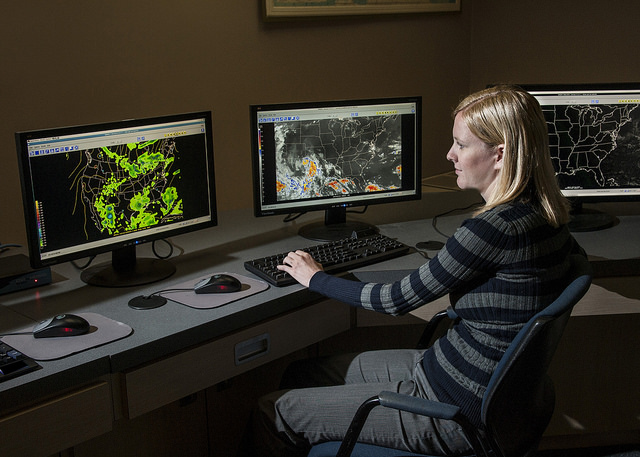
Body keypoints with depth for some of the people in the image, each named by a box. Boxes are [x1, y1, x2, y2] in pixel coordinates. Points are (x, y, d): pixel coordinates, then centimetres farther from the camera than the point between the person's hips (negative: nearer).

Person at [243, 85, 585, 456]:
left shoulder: (494, 228, -28)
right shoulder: (544, 214, 0)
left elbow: (397, 300, -18)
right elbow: (575, 253, 25)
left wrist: (315, 278, -2)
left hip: (456, 412, -10)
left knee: (275, 412, 0)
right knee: (311, 372, 19)